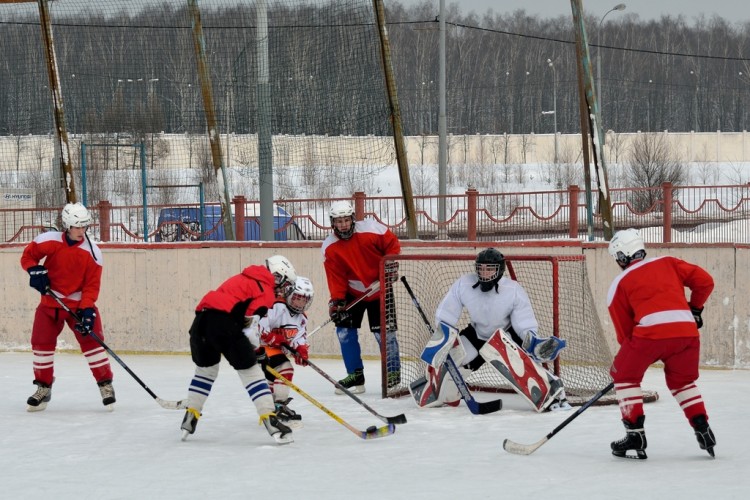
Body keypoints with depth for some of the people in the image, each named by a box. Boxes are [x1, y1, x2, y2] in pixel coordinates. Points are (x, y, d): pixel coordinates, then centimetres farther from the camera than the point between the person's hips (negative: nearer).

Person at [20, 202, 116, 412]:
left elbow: (92, 285, -12)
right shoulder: (49, 241, -12)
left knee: (91, 340, -11)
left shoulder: (92, 252, -13)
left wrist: (87, 310, -23)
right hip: (50, 302, 2)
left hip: (79, 303, -2)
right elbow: (28, 255, 2)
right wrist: (35, 271, -18)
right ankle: (43, 388, 17)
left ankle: (106, 385, 0)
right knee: (41, 343, 2)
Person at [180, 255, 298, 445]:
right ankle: (270, 421, -7)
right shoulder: (266, 291, 5)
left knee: (205, 369, 26)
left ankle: (190, 417, 26)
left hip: (202, 317, 8)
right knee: (250, 370, -3)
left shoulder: (244, 279, 32)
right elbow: (251, 317, -7)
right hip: (223, 321, -8)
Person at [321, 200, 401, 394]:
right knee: (345, 330, -4)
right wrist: (336, 301, -19)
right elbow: (335, 277, -11)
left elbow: (392, 243, -6)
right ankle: (355, 376, 6)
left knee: (384, 331, -9)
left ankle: (393, 372, 6)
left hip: (380, 288, -3)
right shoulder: (330, 248, -12)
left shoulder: (371, 229, -20)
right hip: (353, 292, 3)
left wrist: (391, 265, -14)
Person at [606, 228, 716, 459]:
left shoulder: (618, 285, 15)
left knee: (624, 375, 16)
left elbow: (624, 329, 15)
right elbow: (704, 280, 17)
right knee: (683, 380, 27)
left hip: (651, 330, -4)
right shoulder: (668, 263, 23)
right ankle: (702, 429, 15)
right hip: (686, 329, 4)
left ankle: (635, 436, 8)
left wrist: (621, 361, 27)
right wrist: (694, 309, 33)